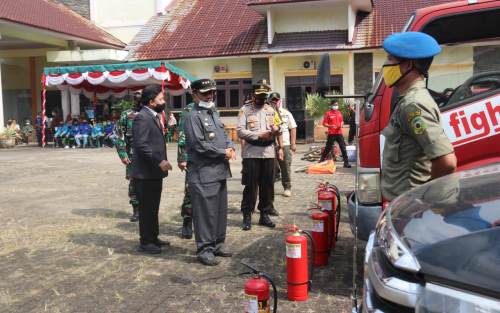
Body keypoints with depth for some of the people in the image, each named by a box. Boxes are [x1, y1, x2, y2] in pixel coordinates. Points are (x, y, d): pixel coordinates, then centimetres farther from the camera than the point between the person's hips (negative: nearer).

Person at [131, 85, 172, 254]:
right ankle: (145, 242, 10)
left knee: (153, 208, 17)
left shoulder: (153, 116, 15)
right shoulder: (142, 118, -16)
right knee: (146, 208, 0)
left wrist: (161, 161, 16)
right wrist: (159, 161, -24)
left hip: (154, 172, 10)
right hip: (145, 173, -10)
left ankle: (153, 237, 28)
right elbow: (141, 145, -24)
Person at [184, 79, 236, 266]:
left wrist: (231, 147, 0)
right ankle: (204, 250, 6)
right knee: (205, 213, -4)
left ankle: (217, 245, 27)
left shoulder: (213, 113, 17)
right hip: (204, 174, -9)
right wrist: (223, 153, -12)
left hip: (220, 171, 9)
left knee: (220, 211, 15)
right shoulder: (193, 116, -11)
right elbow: (200, 145, -19)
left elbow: (224, 135, 22)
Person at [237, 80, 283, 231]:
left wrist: (276, 130, -4)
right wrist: (259, 135, -15)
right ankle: (247, 216, 8)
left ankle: (264, 214, 19)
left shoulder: (271, 110, 14)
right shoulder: (245, 110, 0)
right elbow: (240, 131, -8)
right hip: (251, 153, -4)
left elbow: (277, 130, 21)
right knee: (251, 186, -1)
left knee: (268, 185, 7)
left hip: (269, 152, 4)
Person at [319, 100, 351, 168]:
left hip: (339, 133, 4)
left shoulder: (339, 113, 12)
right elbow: (324, 123, -4)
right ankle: (321, 161, 16)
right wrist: (330, 126, -19)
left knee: (343, 148, 0)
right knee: (328, 148, 2)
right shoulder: (328, 113, -3)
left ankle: (346, 163, 3)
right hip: (331, 134, -4)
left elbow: (342, 121, 21)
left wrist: (341, 125, -1)